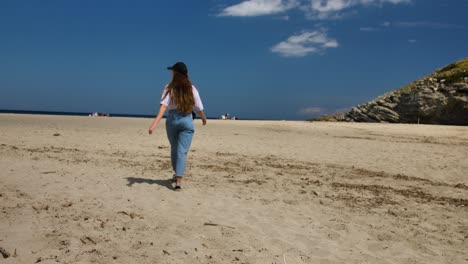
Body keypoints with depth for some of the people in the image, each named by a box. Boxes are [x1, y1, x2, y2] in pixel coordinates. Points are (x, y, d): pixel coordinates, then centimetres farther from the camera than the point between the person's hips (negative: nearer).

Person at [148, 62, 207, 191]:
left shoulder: (170, 87, -2)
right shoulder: (192, 88, 2)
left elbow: (164, 105, -17)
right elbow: (199, 108, 4)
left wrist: (155, 122, -25)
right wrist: (204, 118, 24)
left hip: (172, 119, 1)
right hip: (187, 120, 0)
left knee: (174, 149, 20)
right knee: (182, 151, -2)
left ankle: (177, 174, 36)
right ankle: (178, 179, -14)